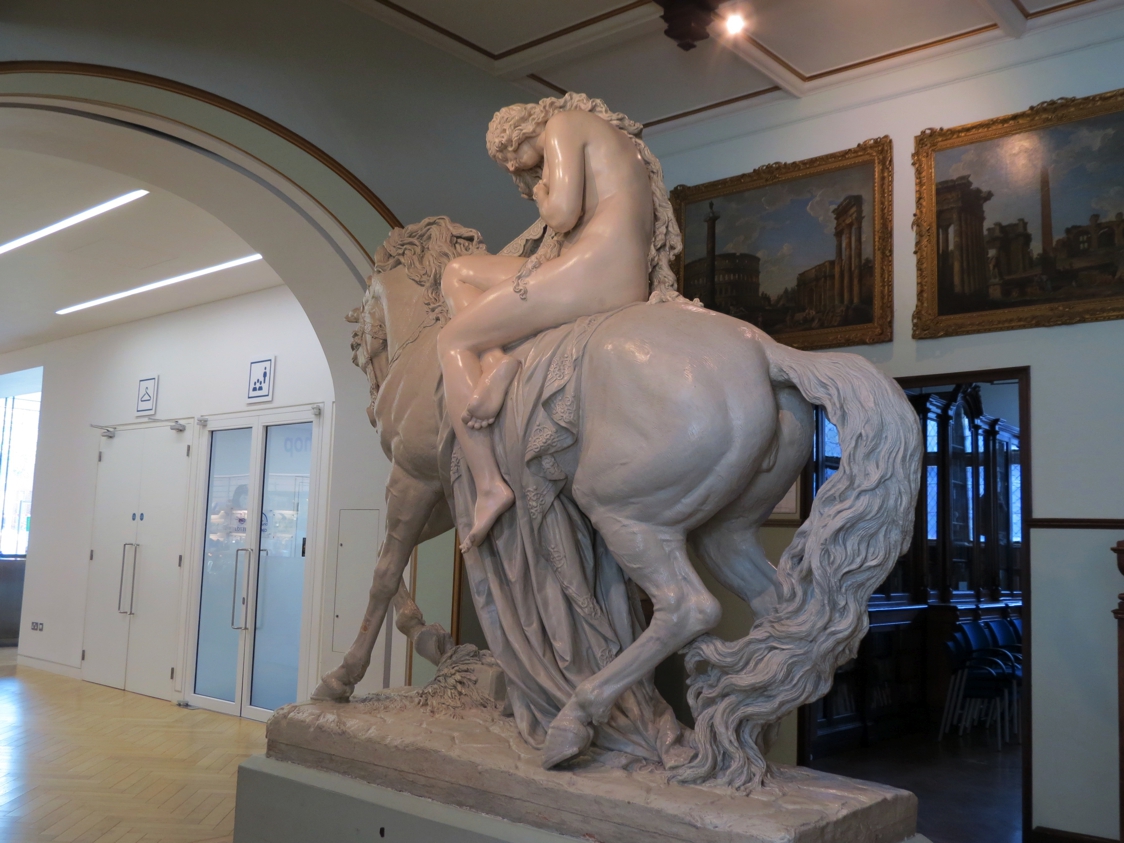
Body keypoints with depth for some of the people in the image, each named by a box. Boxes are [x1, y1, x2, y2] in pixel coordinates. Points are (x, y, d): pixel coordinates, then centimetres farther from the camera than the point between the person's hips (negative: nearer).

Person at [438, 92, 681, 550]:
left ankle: (489, 487, -7)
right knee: (458, 272, 19)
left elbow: (563, 213, -9)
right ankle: (496, 360, -7)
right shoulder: (616, 143, 33)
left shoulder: (564, 122, 5)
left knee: (453, 341, 3)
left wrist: (544, 197, 11)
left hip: (591, 271, -9)